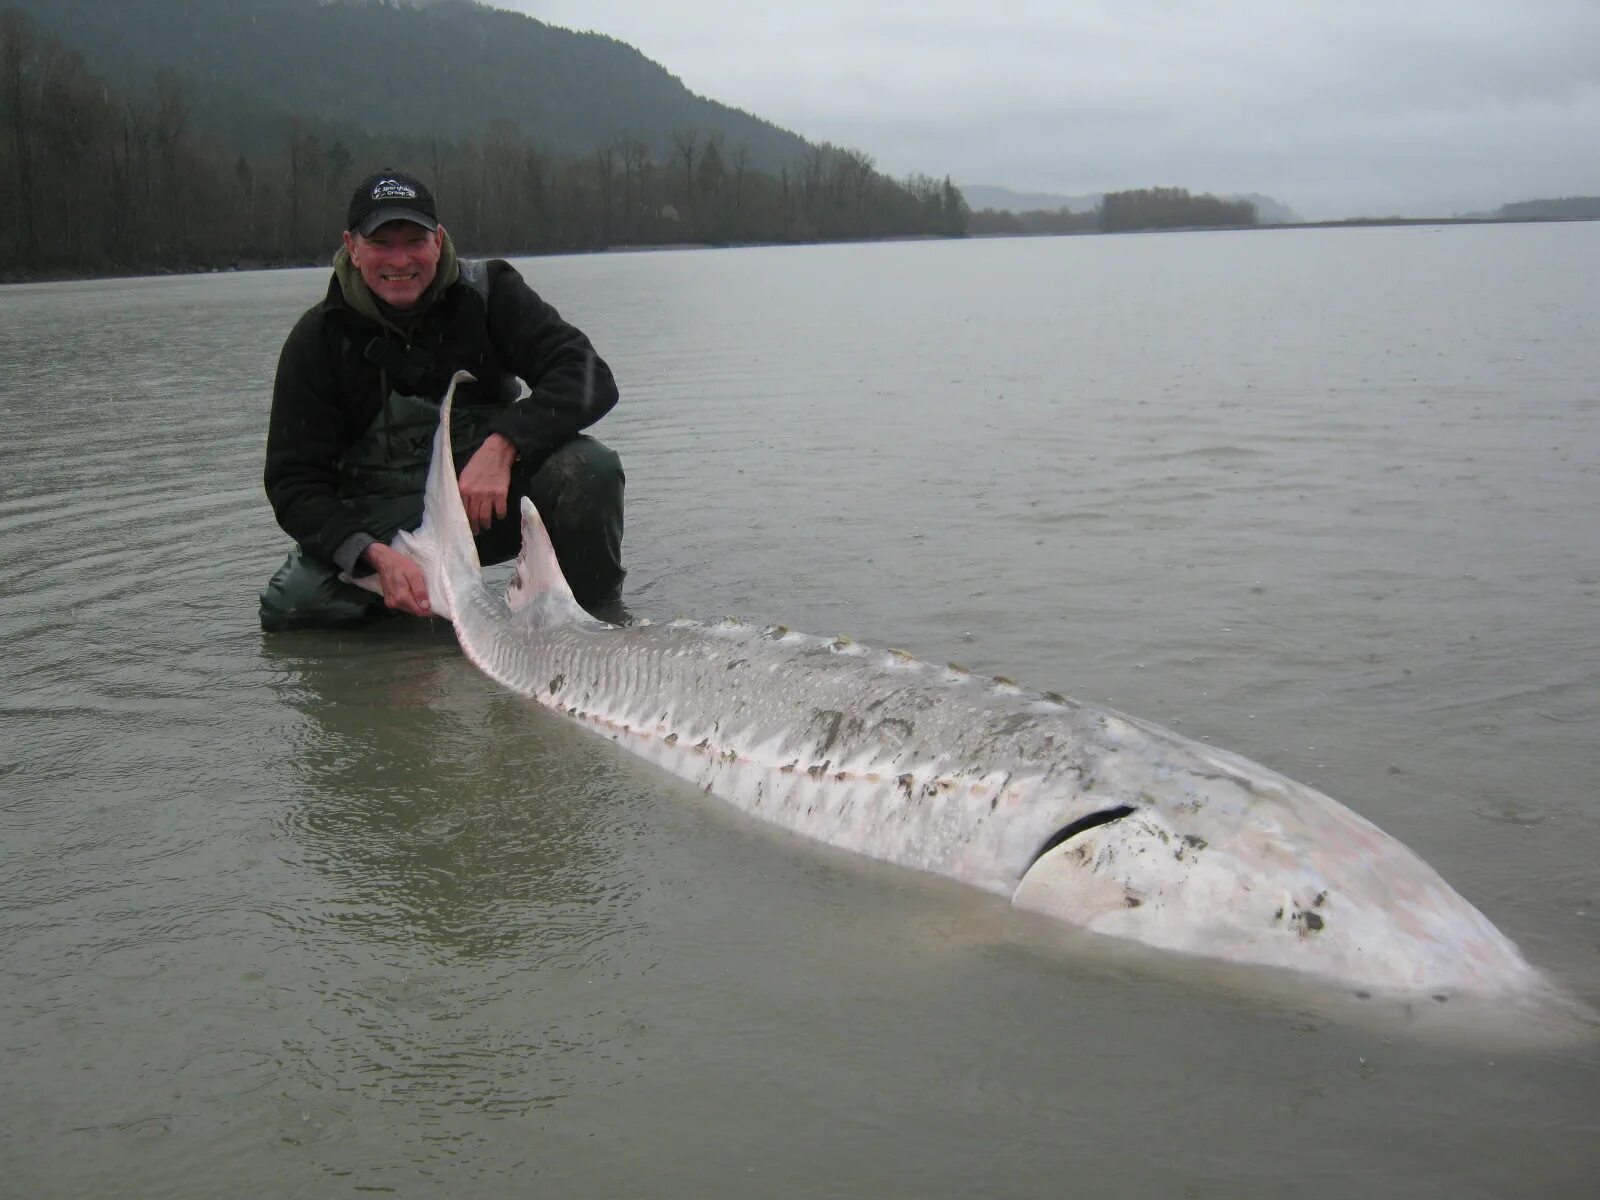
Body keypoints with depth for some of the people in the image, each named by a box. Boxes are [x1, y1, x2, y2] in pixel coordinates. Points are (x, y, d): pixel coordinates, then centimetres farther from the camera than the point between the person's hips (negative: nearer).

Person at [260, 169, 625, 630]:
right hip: (383, 523, 1)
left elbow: (590, 378, -19)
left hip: (493, 499, -1)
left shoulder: (488, 293, -9)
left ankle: (597, 613, -3)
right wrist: (375, 555, -27)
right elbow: (294, 481, -9)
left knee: (590, 469, -31)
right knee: (291, 604, -25)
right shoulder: (319, 337, -7)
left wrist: (504, 445, -36)